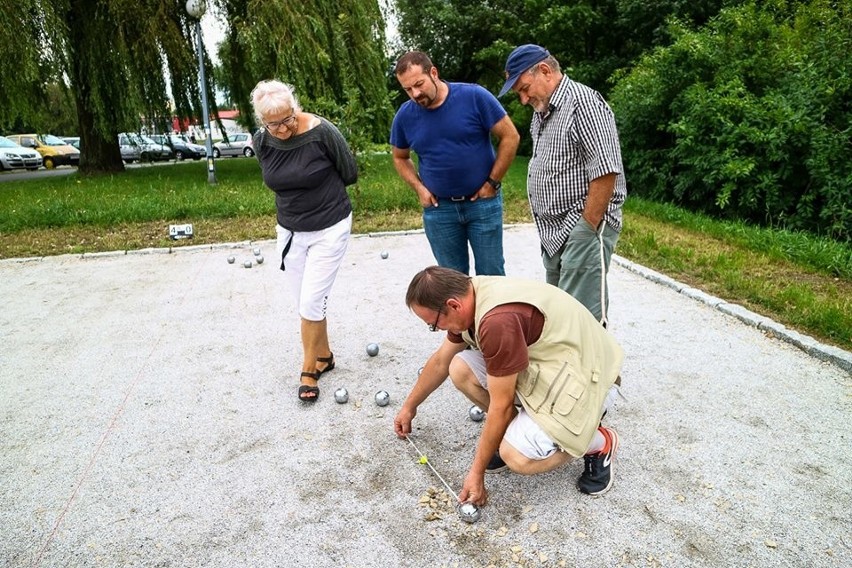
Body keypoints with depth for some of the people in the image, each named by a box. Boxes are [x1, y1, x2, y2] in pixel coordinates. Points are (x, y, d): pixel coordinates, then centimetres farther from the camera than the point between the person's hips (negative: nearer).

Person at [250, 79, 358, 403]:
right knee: (304, 304, 11)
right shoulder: (262, 142, -6)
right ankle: (324, 356, 32)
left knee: (311, 303, -5)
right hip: (290, 231, 5)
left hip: (329, 229, -5)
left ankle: (310, 369, 15)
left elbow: (350, 175, -5)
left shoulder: (322, 132, -19)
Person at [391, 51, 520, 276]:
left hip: (483, 202, -2)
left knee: (491, 274, 8)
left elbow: (510, 137, -7)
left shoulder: (474, 96, -12)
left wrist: (493, 183, -8)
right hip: (438, 208, 3)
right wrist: (419, 188, 0)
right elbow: (400, 158, 15)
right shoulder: (405, 116, -2)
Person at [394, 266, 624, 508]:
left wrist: (477, 472, -10)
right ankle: (518, 435, 10)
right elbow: (440, 361, 13)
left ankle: (599, 442, 1)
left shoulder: (498, 320, -33)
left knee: (517, 457, -25)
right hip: (541, 361, 9)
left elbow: (501, 406, -23)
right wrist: (409, 406, 26)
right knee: (460, 369, -5)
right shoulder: (467, 296, -4)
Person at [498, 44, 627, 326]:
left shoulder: (583, 102, -14)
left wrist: (587, 231, -18)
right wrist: (548, 230, 14)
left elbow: (605, 172, -20)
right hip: (555, 233, 10)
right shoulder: (543, 111, 16)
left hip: (583, 229, -9)